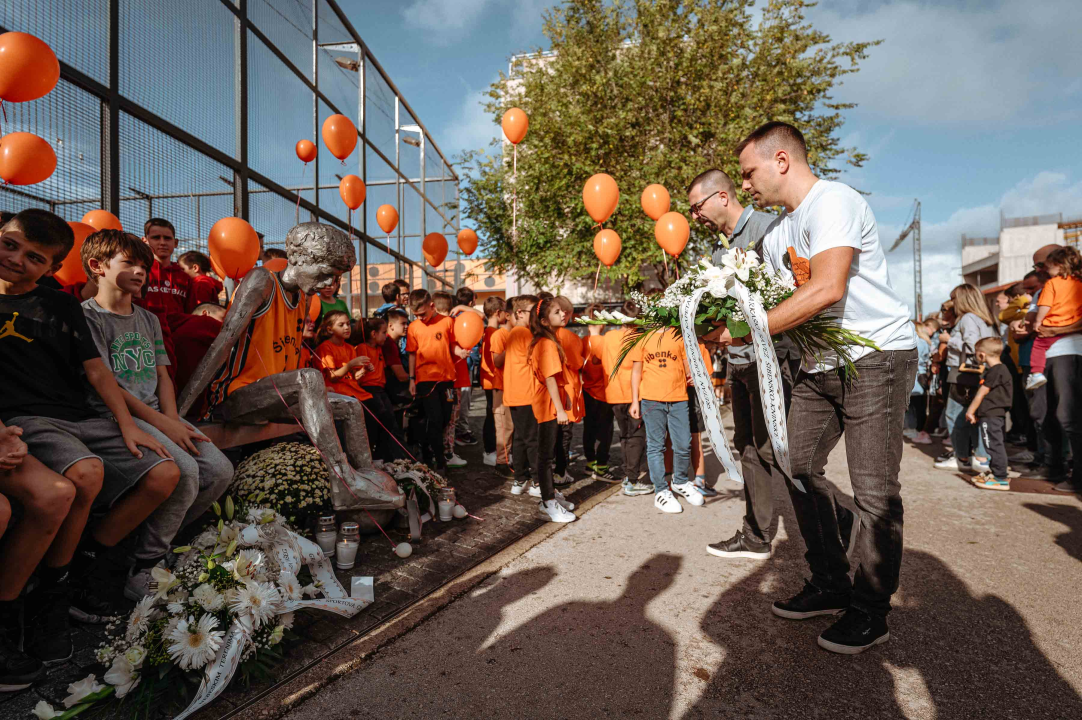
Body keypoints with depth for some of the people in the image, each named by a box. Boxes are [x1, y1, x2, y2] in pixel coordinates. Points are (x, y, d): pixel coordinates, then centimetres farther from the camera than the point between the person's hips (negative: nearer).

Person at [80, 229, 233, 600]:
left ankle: (157, 541, 4)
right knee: (184, 471, -29)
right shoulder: (88, 315, -1)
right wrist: (162, 424, -15)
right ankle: (142, 569, -9)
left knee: (220, 471, -13)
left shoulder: (148, 319, 20)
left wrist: (173, 420, -3)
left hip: (156, 413, 7)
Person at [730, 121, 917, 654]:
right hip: (818, 364, 9)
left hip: (876, 355, -9)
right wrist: (724, 324, -6)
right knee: (799, 467, 8)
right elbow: (775, 303, 11)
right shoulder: (777, 235, 14)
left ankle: (870, 612, 12)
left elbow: (826, 289, -29)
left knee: (873, 488, -3)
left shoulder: (832, 201, -15)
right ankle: (831, 585, 22)